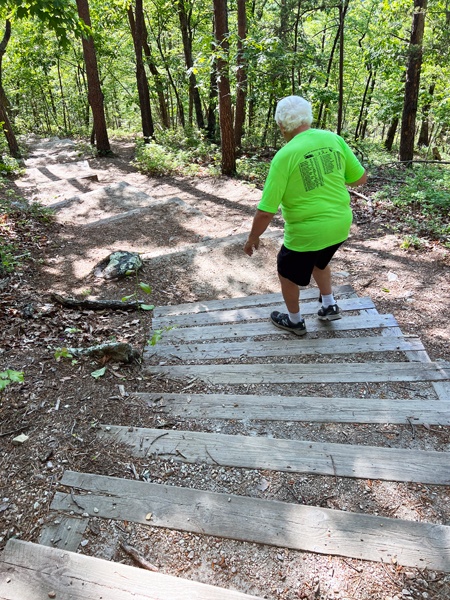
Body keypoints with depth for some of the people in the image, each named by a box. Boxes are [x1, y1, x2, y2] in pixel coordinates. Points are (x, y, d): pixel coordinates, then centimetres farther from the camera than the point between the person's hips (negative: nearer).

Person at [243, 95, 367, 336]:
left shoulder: (284, 156, -20)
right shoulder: (334, 139, -5)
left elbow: (266, 210, -19)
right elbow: (360, 177, 5)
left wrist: (252, 239, -4)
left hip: (307, 232, -6)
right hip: (341, 225, 6)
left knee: (288, 273, 21)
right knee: (319, 260, 35)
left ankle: (295, 321, 39)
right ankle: (329, 306, 43)